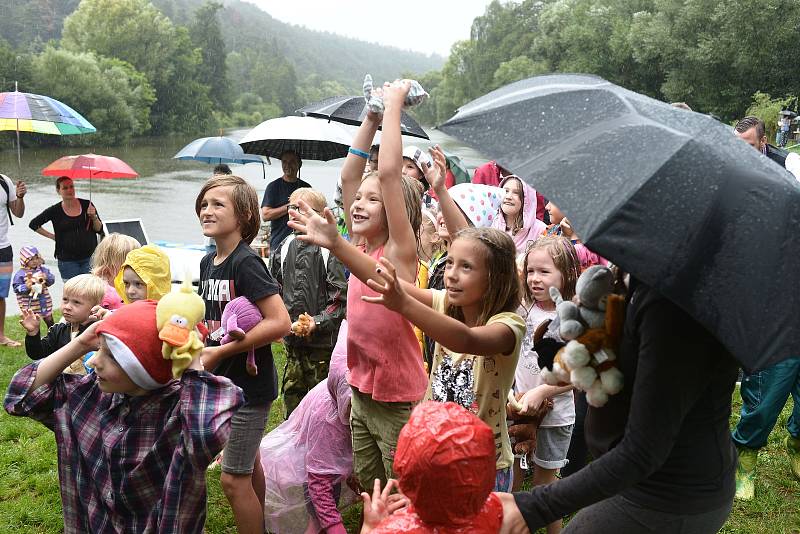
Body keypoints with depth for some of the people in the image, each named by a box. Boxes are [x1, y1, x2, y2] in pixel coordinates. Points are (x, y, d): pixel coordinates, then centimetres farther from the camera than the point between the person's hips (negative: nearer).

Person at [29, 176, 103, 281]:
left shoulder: (86, 205, 2)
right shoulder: (55, 210, 0)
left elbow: (100, 230, 4)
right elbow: (33, 224, 11)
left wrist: (93, 217, -13)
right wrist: (52, 236, 4)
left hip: (89, 257, 1)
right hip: (67, 260, -1)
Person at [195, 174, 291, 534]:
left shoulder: (246, 263, -19)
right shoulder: (208, 262, 6)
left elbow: (279, 322, -27)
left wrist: (220, 352, -22)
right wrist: (201, 345, 2)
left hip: (249, 383, -8)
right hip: (225, 381, 8)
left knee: (233, 479, 0)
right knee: (249, 467, 22)